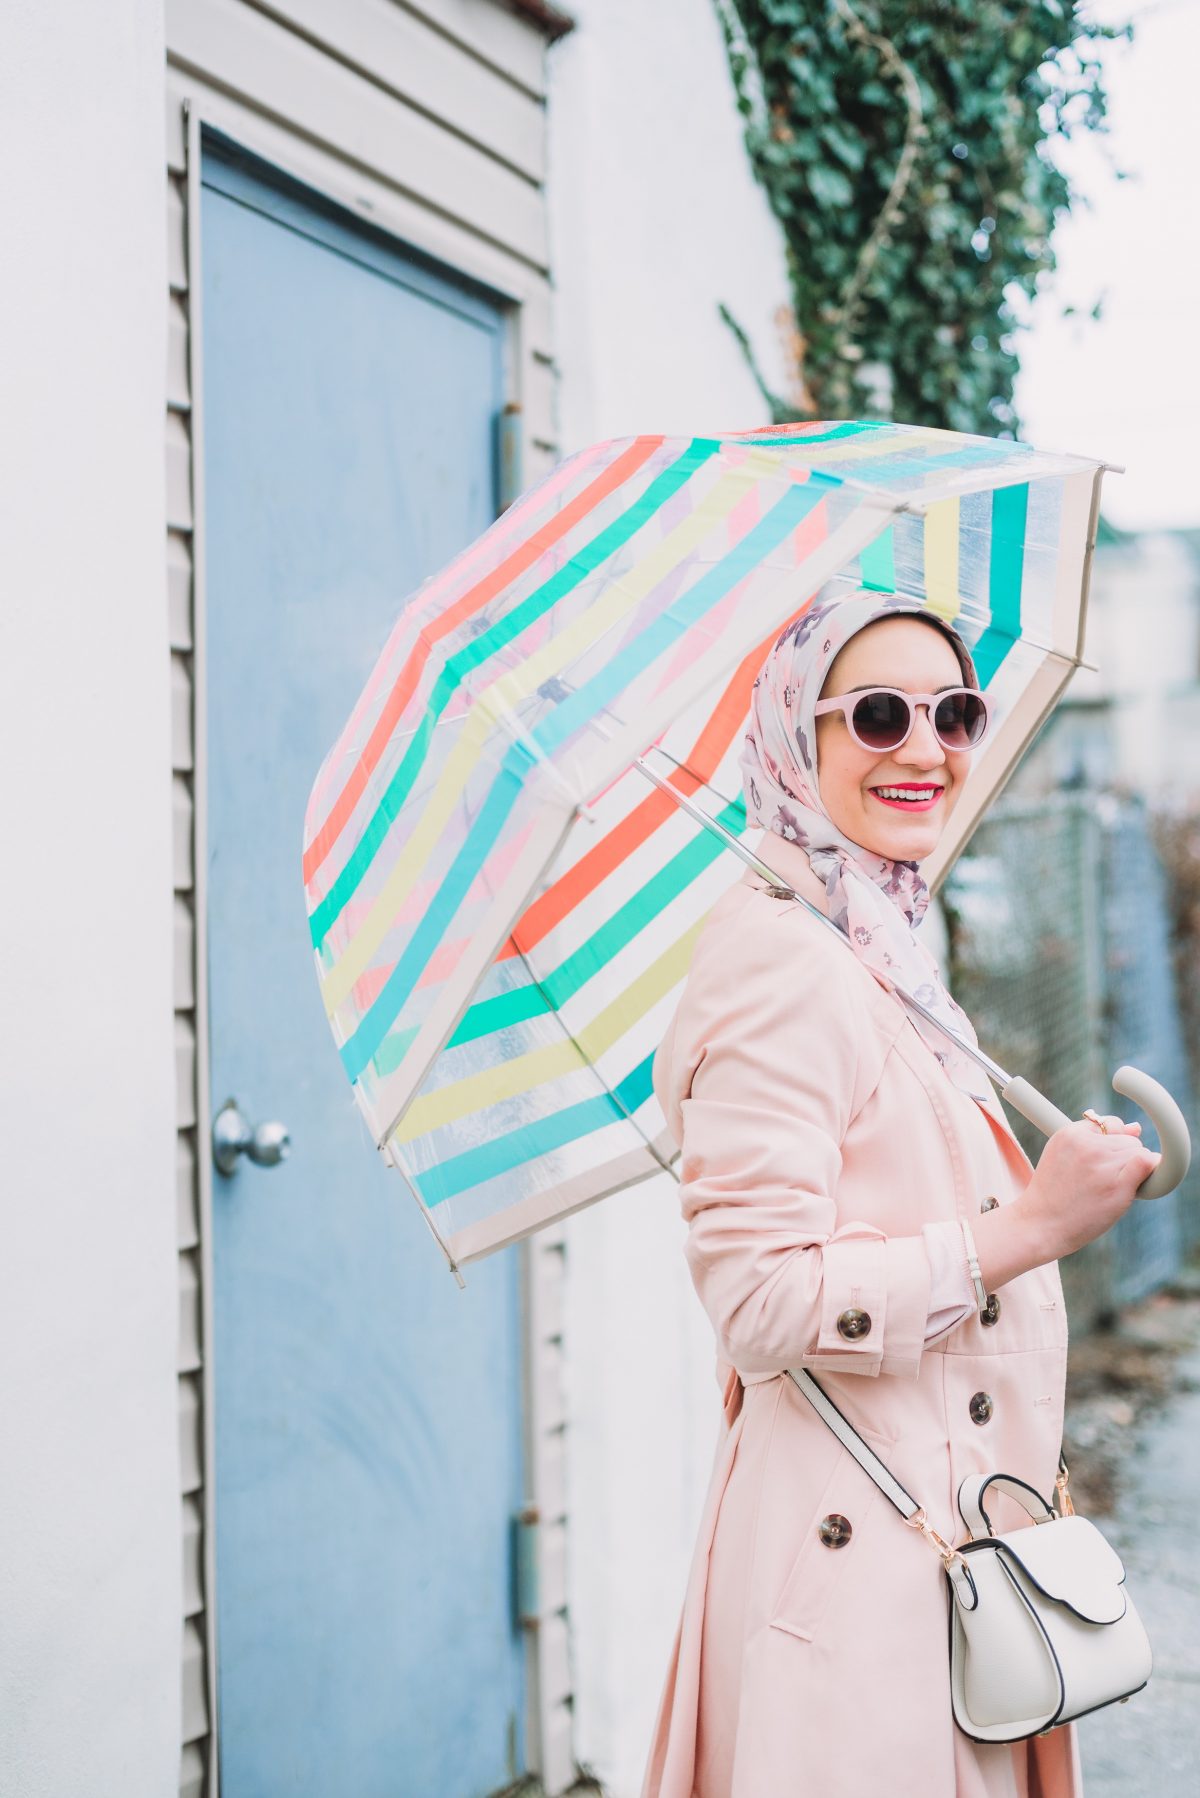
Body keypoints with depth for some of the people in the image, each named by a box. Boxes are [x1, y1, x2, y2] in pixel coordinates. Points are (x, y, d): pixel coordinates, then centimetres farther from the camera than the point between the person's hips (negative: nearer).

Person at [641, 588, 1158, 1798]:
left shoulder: (884, 951, 16)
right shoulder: (775, 954, -14)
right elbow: (761, 1302, -21)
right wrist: (1027, 1233, -18)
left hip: (950, 1548, 9)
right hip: (858, 1554, -9)